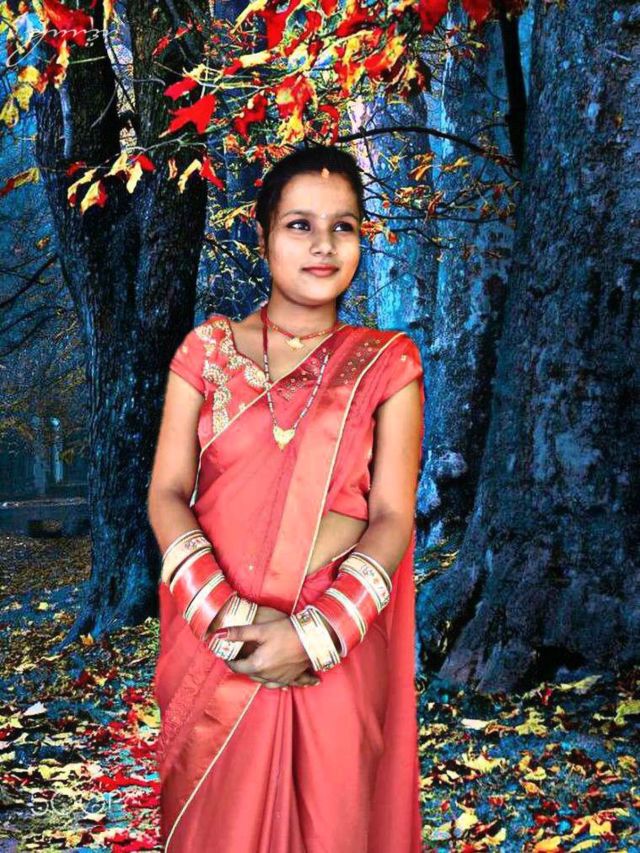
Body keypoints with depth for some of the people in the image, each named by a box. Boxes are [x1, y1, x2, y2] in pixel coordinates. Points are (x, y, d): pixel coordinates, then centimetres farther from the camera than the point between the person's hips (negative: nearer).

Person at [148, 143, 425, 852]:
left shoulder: (388, 363, 2)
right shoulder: (208, 349, 5)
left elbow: (392, 517, -5)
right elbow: (167, 493, -1)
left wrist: (315, 634, -18)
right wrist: (226, 617, -16)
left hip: (334, 651, -1)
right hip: (213, 645, 1)